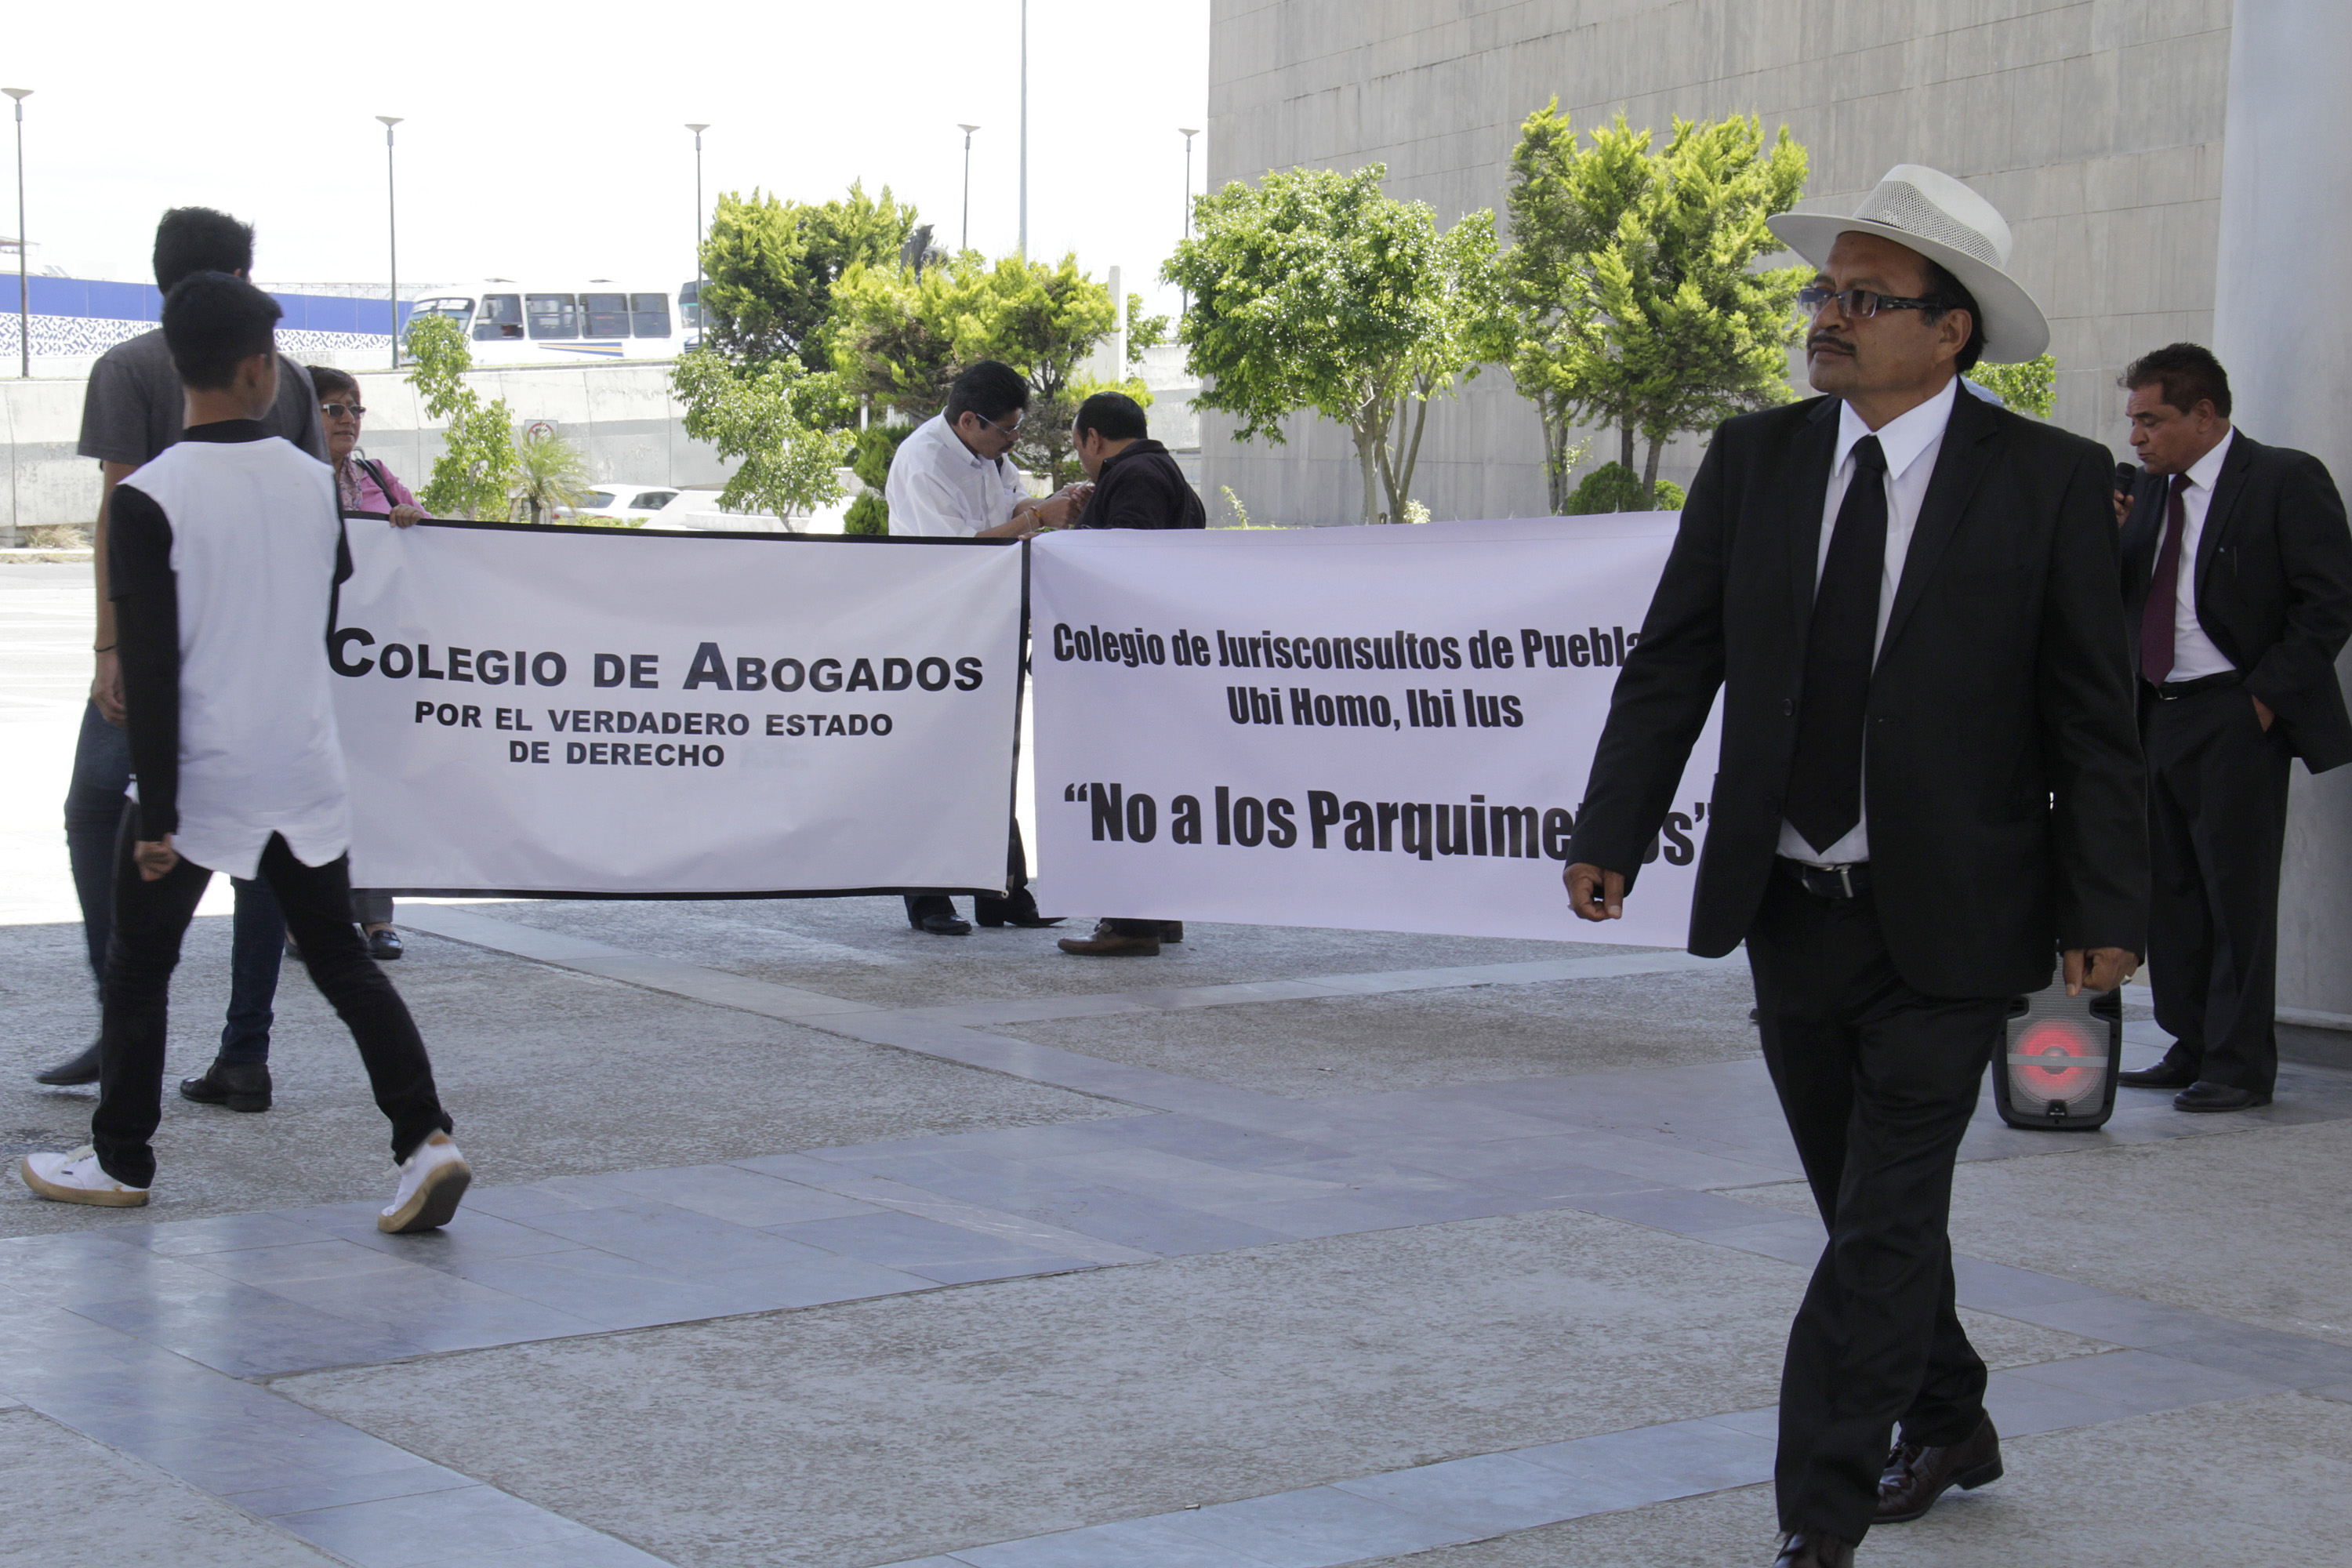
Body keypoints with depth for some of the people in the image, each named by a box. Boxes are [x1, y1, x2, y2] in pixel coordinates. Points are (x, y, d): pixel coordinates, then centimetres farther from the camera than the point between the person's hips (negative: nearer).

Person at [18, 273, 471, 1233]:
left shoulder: (149, 499, -14)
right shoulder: (312, 481, 0)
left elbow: (151, 668, -15)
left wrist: (156, 812, -13)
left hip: (202, 775, -4)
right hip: (306, 769, 4)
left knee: (139, 967, 13)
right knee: (342, 960, 11)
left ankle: (120, 1162, 24)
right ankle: (425, 1141, -3)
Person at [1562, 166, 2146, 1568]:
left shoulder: (2049, 480, -7)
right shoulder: (1754, 460, 3)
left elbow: (2094, 716, -5)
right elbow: (1674, 663, 2)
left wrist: (2107, 910, -8)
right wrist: (1612, 834, -8)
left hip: (1948, 925, -4)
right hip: (1794, 912, 4)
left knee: (1885, 1226, -5)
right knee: (1869, 1207, 17)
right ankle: (1949, 1428, 39)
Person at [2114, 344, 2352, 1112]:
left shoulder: (2286, 480, -6)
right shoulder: (2152, 493, 14)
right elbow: (2122, 602, 15)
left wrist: (2265, 695, -14)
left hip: (2235, 717, -7)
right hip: (2159, 715, 7)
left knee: (2236, 890, -4)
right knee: (2171, 889, 10)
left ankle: (2239, 1064, 2)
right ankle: (2191, 1049, 20)